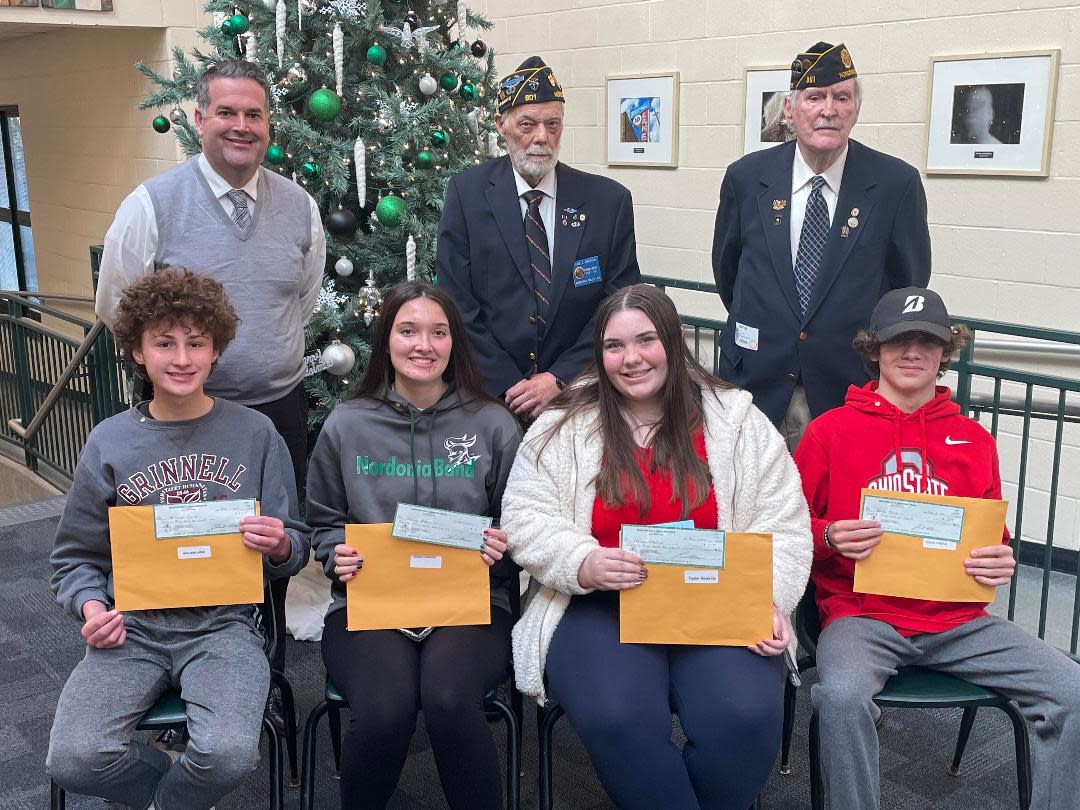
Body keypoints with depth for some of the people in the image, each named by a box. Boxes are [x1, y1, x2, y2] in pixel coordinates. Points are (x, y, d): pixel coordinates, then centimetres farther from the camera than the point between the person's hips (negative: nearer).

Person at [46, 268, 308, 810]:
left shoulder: (253, 433, 2)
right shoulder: (109, 442, 4)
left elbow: (295, 549, 7)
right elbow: (75, 556, 13)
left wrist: (281, 547, -17)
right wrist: (90, 605, -7)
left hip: (223, 622, -1)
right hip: (132, 626, 2)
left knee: (229, 755, -28)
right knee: (74, 761, -22)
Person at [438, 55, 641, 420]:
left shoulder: (609, 200, -1)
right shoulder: (467, 193, -2)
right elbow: (458, 303, -5)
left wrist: (559, 379, -11)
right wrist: (507, 385, -12)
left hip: (574, 389, 1)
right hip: (488, 394, 0)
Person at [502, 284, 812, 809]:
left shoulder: (737, 420, 7)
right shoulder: (563, 426, 6)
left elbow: (782, 525, 6)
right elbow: (525, 517, 2)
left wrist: (768, 599, -11)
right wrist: (582, 563, -17)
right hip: (600, 607, 0)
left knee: (745, 716, -27)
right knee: (618, 720, -31)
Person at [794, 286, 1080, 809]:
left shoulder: (973, 440, 13)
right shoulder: (831, 430, 4)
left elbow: (994, 537, 22)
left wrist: (1001, 563, -2)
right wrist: (828, 537, -14)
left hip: (958, 621, 3)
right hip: (861, 615, -3)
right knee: (842, 695, -34)